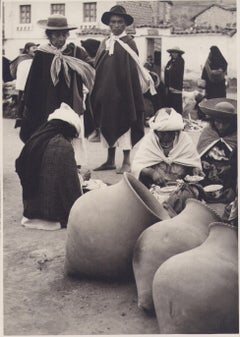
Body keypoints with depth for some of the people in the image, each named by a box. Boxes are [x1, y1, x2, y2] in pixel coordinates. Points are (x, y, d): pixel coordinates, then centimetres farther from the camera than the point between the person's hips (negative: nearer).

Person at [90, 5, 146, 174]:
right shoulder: (104, 44, 11)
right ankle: (110, 160, 19)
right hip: (106, 92, 5)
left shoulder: (128, 43, -4)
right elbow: (98, 69, 11)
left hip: (122, 92, -5)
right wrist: (98, 92, 4)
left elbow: (133, 70, -8)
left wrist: (129, 93, -13)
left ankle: (127, 162, 5)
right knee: (107, 124, 9)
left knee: (123, 124, -2)